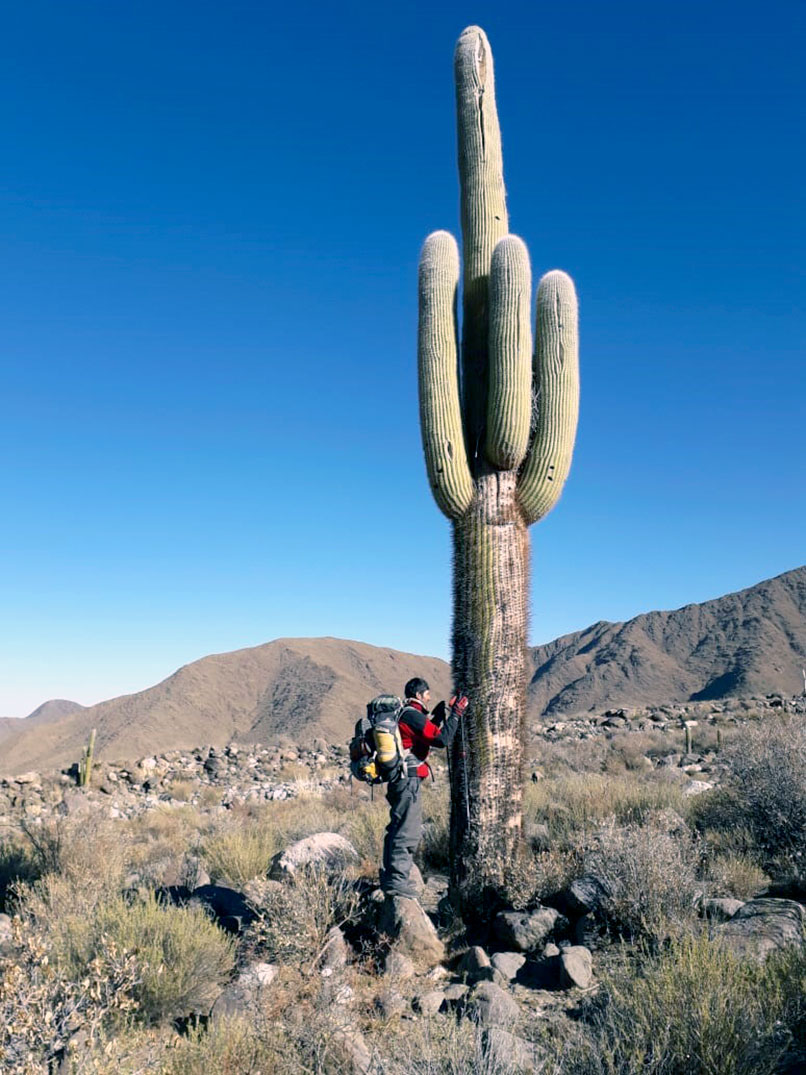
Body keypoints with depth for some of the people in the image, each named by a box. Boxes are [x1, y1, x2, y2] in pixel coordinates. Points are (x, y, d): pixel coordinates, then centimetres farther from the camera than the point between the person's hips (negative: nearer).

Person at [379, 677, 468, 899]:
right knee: (407, 831, -7)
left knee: (399, 829, 18)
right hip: (408, 780, -11)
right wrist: (456, 714, -11)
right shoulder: (412, 715, -15)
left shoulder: (402, 714, 17)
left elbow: (429, 732, 27)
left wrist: (443, 711, 25)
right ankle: (396, 881, -4)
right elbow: (441, 739, -19)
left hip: (400, 780, 11)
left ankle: (391, 877, 26)